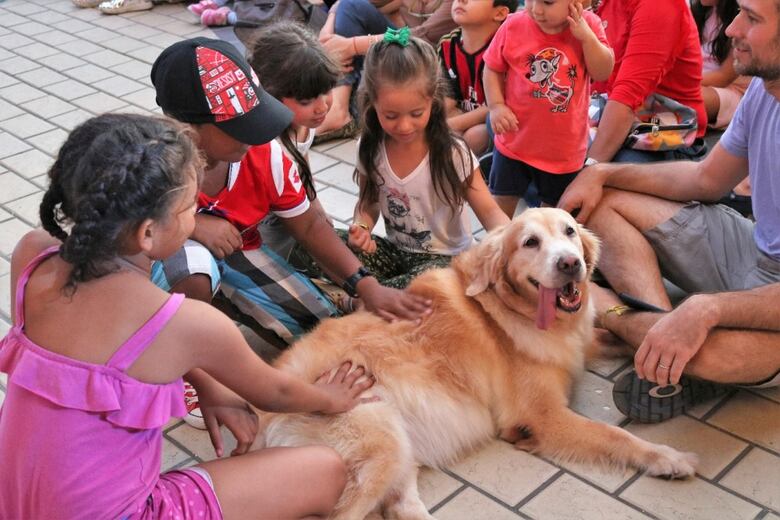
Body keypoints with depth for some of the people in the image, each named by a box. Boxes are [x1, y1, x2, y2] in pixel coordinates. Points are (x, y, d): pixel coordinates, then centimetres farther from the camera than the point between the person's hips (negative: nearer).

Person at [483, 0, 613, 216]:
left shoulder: (587, 25, -10)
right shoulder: (514, 26, -11)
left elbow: (603, 72, -13)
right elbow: (492, 68, 0)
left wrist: (587, 36, -24)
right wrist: (496, 106, -13)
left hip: (564, 147, 1)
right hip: (515, 140, 0)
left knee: (554, 207, 17)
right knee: (502, 202, 11)